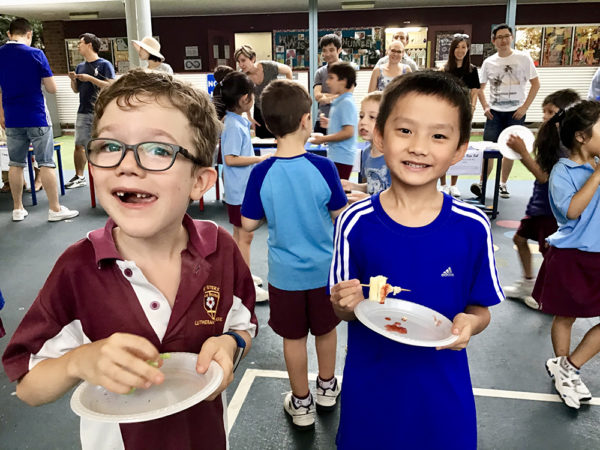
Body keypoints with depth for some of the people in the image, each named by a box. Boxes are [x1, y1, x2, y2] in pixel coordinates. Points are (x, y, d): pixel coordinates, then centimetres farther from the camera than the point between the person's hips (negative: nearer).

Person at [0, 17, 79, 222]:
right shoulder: (35, 54, -9)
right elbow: (52, 88, -8)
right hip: (37, 117, -4)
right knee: (46, 164, 0)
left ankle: (17, 209, 18)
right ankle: (55, 209, 3)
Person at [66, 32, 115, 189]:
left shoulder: (104, 65, -3)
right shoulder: (80, 66, 17)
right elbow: (76, 90, 20)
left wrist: (90, 78, -16)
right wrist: (73, 79, 1)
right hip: (83, 112, 6)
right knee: (79, 145, 6)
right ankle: (79, 177, 15)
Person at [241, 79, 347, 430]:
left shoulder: (262, 173, -16)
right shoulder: (323, 167, -18)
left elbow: (249, 224, -8)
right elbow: (341, 215, -7)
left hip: (285, 273, 0)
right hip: (325, 268, 1)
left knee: (294, 338, 16)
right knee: (326, 330, 22)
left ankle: (302, 404, 32)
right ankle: (327, 388, 44)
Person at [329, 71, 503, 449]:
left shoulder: (473, 227, -12)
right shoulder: (356, 222, -14)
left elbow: (481, 309, 0)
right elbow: (342, 307, -4)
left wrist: (470, 322, -21)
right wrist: (348, 306, -25)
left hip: (443, 390, 1)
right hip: (371, 387, 0)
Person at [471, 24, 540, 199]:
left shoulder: (523, 58, -1)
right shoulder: (488, 62, 4)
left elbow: (535, 83, 1)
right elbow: (480, 87, 12)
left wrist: (524, 107, -7)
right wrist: (485, 107, -3)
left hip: (516, 112, -1)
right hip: (494, 112, 1)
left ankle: (503, 184, 16)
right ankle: (482, 183, -3)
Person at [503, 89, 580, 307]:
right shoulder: (551, 137, 6)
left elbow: (545, 176, -23)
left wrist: (523, 151, -25)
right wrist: (521, 152, -4)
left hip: (553, 207, -10)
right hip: (539, 202, 10)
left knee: (549, 251, 3)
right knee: (520, 238, 18)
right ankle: (528, 283, 34)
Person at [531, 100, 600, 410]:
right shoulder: (562, 171, -14)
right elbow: (571, 210, -25)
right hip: (571, 256, -5)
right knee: (565, 317, 13)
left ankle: (567, 368, 18)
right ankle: (564, 371, 33)